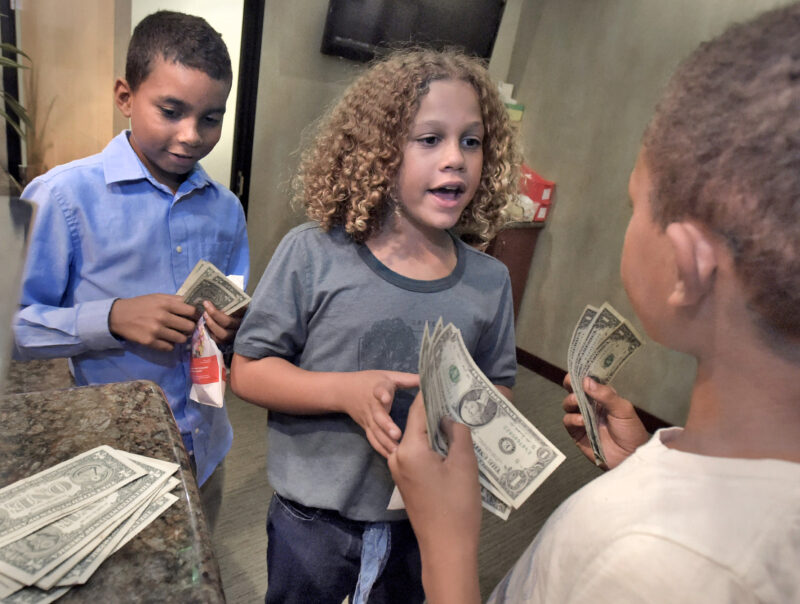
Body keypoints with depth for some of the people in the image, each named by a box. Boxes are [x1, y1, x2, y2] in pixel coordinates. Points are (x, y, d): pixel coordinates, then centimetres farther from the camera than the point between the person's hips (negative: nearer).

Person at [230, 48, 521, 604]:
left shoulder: (490, 281, -7)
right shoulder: (313, 254, -17)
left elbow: (498, 387, 5)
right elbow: (247, 369, -12)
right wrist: (346, 391, -26)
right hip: (314, 522, -2)